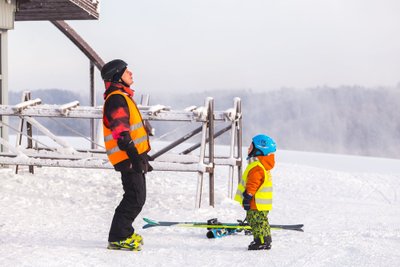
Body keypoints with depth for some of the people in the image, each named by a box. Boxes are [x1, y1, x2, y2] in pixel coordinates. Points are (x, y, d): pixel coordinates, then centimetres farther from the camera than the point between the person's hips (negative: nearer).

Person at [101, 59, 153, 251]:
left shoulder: (122, 97, 20)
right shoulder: (116, 98, -14)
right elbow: (121, 132, -23)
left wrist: (141, 156, 28)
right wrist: (135, 157, -26)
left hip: (134, 156, 10)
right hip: (129, 158, -10)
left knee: (136, 197, 16)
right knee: (135, 198, -10)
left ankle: (125, 233, 26)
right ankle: (118, 238, -6)